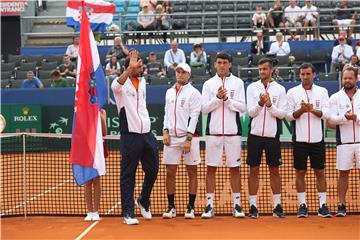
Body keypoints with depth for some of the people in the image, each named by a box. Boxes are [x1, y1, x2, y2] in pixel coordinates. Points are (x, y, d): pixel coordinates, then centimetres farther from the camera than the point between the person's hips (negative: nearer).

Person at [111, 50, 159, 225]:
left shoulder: (143, 82, 14)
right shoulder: (123, 83, -7)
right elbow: (115, 86, -32)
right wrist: (130, 68, -41)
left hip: (147, 134, 6)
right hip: (130, 136, -6)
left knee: (152, 170, 9)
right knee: (128, 175, -1)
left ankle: (144, 201, 33)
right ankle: (128, 213, 6)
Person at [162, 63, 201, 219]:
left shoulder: (193, 93, -3)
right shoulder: (169, 92, 15)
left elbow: (194, 117, -9)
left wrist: (188, 139, -15)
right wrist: (165, 131, 4)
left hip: (188, 137, -5)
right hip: (171, 137, 5)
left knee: (192, 172, 1)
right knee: (170, 172, 3)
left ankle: (191, 207, 7)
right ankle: (171, 207, 11)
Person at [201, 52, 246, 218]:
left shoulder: (238, 83, 4)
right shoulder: (209, 84, 6)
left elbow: (242, 108, -3)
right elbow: (204, 109, 0)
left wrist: (227, 99, -14)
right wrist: (217, 98, -13)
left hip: (233, 131, 0)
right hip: (213, 131, 1)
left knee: (234, 168, 4)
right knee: (211, 168, 2)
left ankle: (237, 204, 11)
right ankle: (209, 205, 8)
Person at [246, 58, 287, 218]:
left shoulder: (280, 89, 3)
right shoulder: (252, 88, 4)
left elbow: (282, 113, -4)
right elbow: (251, 112, -3)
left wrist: (270, 105, -19)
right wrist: (260, 103, -21)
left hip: (272, 136, 0)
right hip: (255, 134, 0)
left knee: (274, 170, 6)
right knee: (254, 170, 3)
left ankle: (277, 205, 14)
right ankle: (253, 206, 9)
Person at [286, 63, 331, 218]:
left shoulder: (322, 91, 6)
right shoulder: (292, 92, 4)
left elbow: (325, 114, -3)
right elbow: (289, 116, 1)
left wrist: (312, 110, -20)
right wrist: (301, 110, -17)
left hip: (317, 139, 0)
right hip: (299, 139, 0)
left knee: (320, 172, 3)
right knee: (300, 172, 3)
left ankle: (323, 205, 8)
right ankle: (302, 205, 10)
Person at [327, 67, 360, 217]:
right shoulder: (335, 97, 5)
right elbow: (331, 120, -2)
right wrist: (344, 117, -19)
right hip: (344, 142, 0)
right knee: (343, 173, 4)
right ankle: (342, 205, 11)